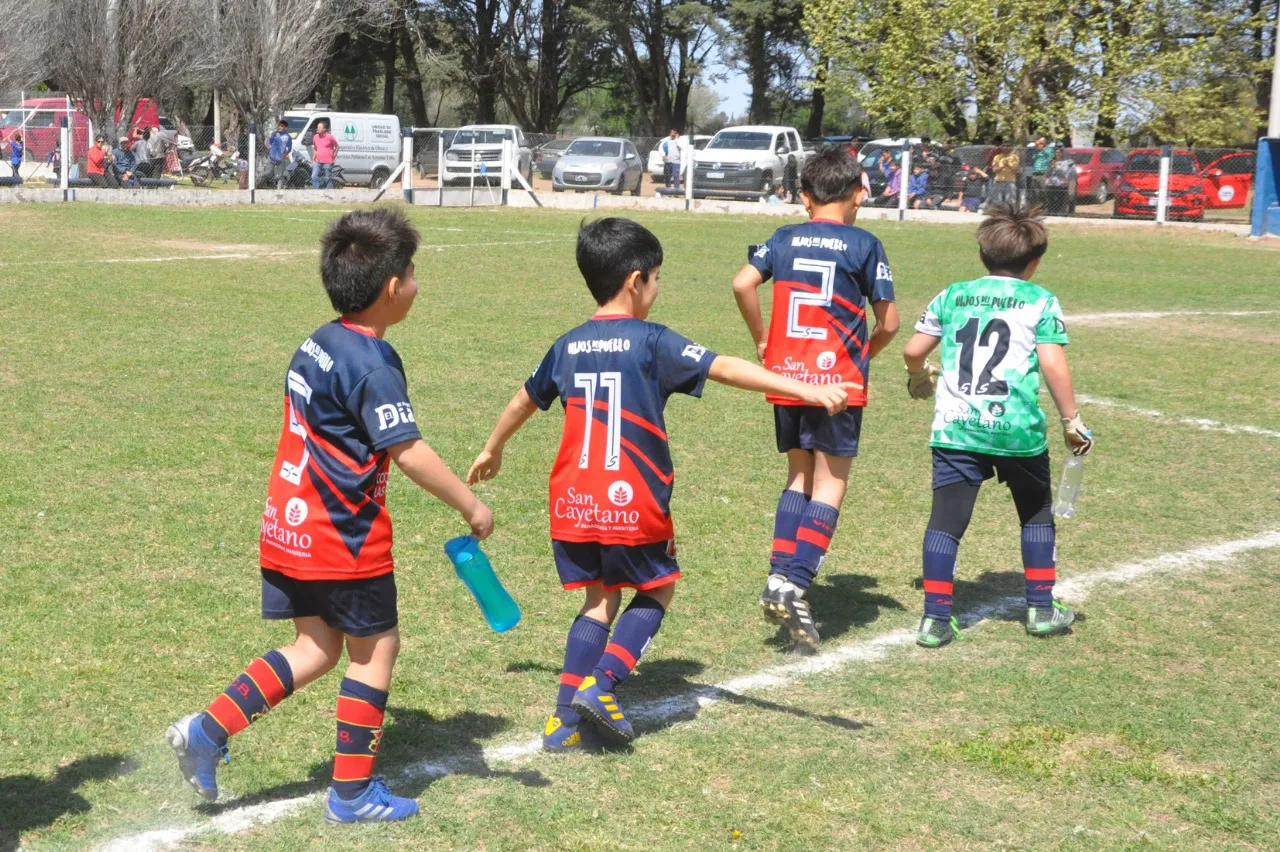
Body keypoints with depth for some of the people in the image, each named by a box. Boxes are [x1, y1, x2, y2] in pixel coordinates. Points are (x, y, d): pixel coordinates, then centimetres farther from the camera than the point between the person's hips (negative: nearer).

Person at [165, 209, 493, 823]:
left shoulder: (316, 345, 8)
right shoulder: (372, 364, -19)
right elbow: (408, 453, -24)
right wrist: (470, 506, -14)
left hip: (288, 526, 8)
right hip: (344, 540, -8)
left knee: (316, 648, 18)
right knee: (375, 649, 8)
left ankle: (207, 730, 8)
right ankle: (352, 793, 16)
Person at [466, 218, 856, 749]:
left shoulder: (568, 346, 9)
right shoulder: (652, 342, -9)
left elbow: (524, 400, 24)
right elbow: (726, 369, -18)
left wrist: (493, 449, 42)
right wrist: (807, 390, -23)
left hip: (573, 502, 5)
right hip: (632, 505, -5)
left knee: (600, 600, 17)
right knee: (657, 591, 16)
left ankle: (564, 719, 12)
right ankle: (601, 684, 1)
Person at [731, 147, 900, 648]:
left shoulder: (784, 239, 7)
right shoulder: (864, 245, -2)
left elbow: (743, 284, -7)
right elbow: (889, 322, -2)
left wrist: (762, 341, 6)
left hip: (786, 376, 4)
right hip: (837, 380, -4)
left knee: (800, 477, 18)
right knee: (830, 484, 2)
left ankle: (779, 577, 7)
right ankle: (794, 586, -9)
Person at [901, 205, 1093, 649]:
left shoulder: (953, 296, 11)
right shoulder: (1041, 301, 2)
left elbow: (912, 350, 12)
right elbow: (1053, 365, -8)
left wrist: (919, 378, 33)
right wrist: (1071, 419, 1)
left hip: (956, 428, 1)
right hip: (1018, 429, -1)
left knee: (946, 520, 3)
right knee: (1036, 515, 20)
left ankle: (935, 618, -3)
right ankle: (1041, 608, 25)